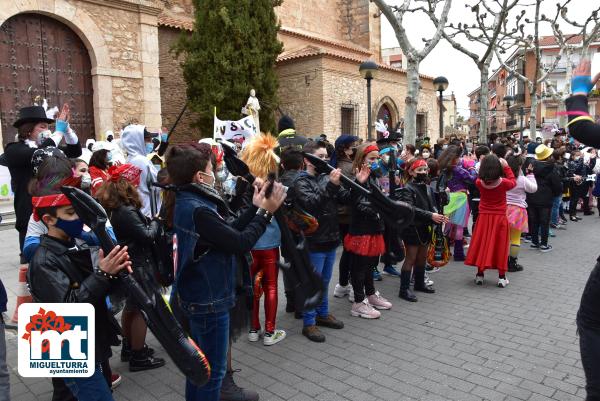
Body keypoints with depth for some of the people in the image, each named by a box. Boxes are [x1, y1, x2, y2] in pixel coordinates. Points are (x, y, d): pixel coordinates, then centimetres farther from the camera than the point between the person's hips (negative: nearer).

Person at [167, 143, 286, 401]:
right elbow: (241, 243, -25)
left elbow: (228, 232, 3)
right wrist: (266, 211, -16)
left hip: (197, 297, 10)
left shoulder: (187, 202, 4)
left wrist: (255, 207, 2)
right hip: (209, 301, -10)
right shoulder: (197, 210, -27)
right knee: (213, 370, 7)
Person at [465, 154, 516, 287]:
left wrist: (485, 165, 7)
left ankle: (480, 275, 15)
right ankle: (502, 277, 11)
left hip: (484, 218, 2)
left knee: (482, 244, 10)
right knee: (500, 246, 6)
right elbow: (513, 182, 8)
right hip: (500, 218, -1)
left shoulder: (479, 182, -10)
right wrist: (506, 166, 9)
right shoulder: (503, 183, -13)